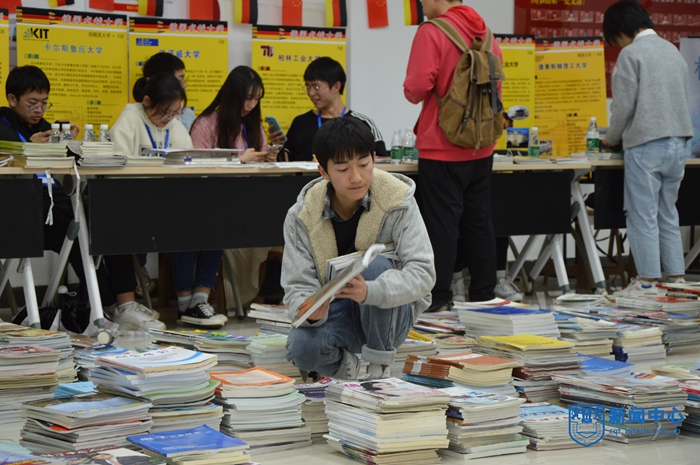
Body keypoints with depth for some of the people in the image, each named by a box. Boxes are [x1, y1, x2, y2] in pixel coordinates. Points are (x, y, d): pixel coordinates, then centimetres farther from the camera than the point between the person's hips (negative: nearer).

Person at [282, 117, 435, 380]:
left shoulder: (397, 201, -15)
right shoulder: (302, 216, -10)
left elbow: (423, 273, -23)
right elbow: (297, 287, -11)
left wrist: (369, 292, -43)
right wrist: (311, 311, -37)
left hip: (391, 314, -1)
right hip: (334, 311, 1)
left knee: (375, 265, -32)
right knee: (301, 348, -32)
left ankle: (380, 368, -14)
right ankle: (343, 364, 6)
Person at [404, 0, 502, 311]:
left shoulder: (432, 32, -12)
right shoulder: (485, 34, 8)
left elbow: (418, 87, -18)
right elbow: (495, 89, 14)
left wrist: (412, 92, 2)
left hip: (442, 148, -6)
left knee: (442, 222, -3)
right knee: (479, 222, 11)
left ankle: (438, 299, -1)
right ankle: (483, 296, 15)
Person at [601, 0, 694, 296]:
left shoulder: (631, 54, -8)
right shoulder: (673, 51, 15)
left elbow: (624, 105, -10)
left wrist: (612, 138, 7)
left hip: (646, 146, -7)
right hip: (677, 143, 7)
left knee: (643, 216, -1)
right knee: (668, 215, 13)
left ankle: (647, 282, -1)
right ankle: (677, 279, 14)